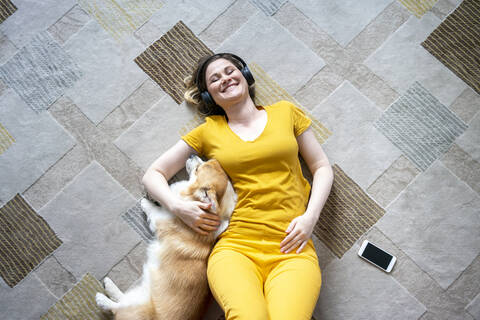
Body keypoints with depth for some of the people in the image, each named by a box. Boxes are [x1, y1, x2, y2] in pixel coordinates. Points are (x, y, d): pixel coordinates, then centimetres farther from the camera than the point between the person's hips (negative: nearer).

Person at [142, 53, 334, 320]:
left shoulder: (285, 112, 16)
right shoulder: (209, 131, 15)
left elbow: (322, 167, 17)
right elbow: (153, 174, 18)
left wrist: (310, 217, 0)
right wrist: (178, 206, -2)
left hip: (291, 249, 0)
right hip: (235, 247, 0)